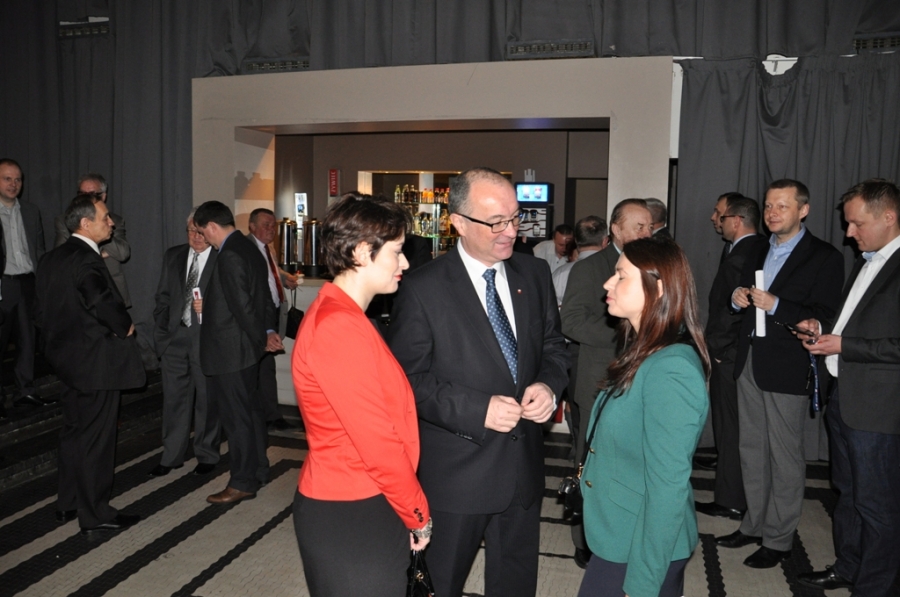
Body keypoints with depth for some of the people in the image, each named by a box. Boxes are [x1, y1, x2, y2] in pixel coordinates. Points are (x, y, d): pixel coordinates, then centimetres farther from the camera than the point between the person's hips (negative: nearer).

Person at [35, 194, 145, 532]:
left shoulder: (52, 259, 10)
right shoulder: (86, 259, -20)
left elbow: (41, 311, 13)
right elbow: (102, 301, -34)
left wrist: (58, 339, 18)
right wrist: (125, 326, -17)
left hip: (68, 360, 10)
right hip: (96, 361, -10)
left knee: (73, 431, 19)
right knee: (96, 438, 1)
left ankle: (68, 504, 31)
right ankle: (95, 515, 12)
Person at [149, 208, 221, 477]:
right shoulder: (173, 256, 11)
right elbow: (163, 297, 13)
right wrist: (160, 332, 7)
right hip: (175, 337, 4)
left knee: (207, 399, 6)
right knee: (174, 398, 10)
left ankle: (207, 456, 22)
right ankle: (171, 457, 22)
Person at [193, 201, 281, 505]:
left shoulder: (229, 257, -20)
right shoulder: (249, 248, 11)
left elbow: (243, 306, -22)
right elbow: (262, 295, 13)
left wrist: (261, 338, -11)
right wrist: (267, 330, 7)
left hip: (231, 352, -10)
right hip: (245, 349, 10)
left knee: (236, 416, 0)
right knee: (250, 410, 18)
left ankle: (243, 482, 11)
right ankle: (258, 470, 30)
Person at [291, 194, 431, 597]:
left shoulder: (344, 316, 9)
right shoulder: (339, 326, -23)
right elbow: (377, 441, -22)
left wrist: (408, 509, 10)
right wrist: (418, 514, -8)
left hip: (364, 507, 9)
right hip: (350, 519, -9)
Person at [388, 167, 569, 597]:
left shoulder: (535, 274, 1)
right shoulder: (422, 290, -15)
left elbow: (553, 344, 9)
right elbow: (408, 379, -14)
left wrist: (549, 385, -12)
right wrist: (477, 410, -24)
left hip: (524, 464, 5)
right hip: (455, 471, -4)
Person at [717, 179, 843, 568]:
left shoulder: (824, 257, -8)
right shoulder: (759, 252, 15)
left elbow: (823, 318, -15)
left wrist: (775, 305, -25)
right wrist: (738, 298, -1)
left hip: (787, 368, -7)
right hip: (749, 362, 7)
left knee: (784, 457, 3)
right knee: (752, 450, 15)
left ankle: (779, 539, 16)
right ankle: (754, 525, 29)